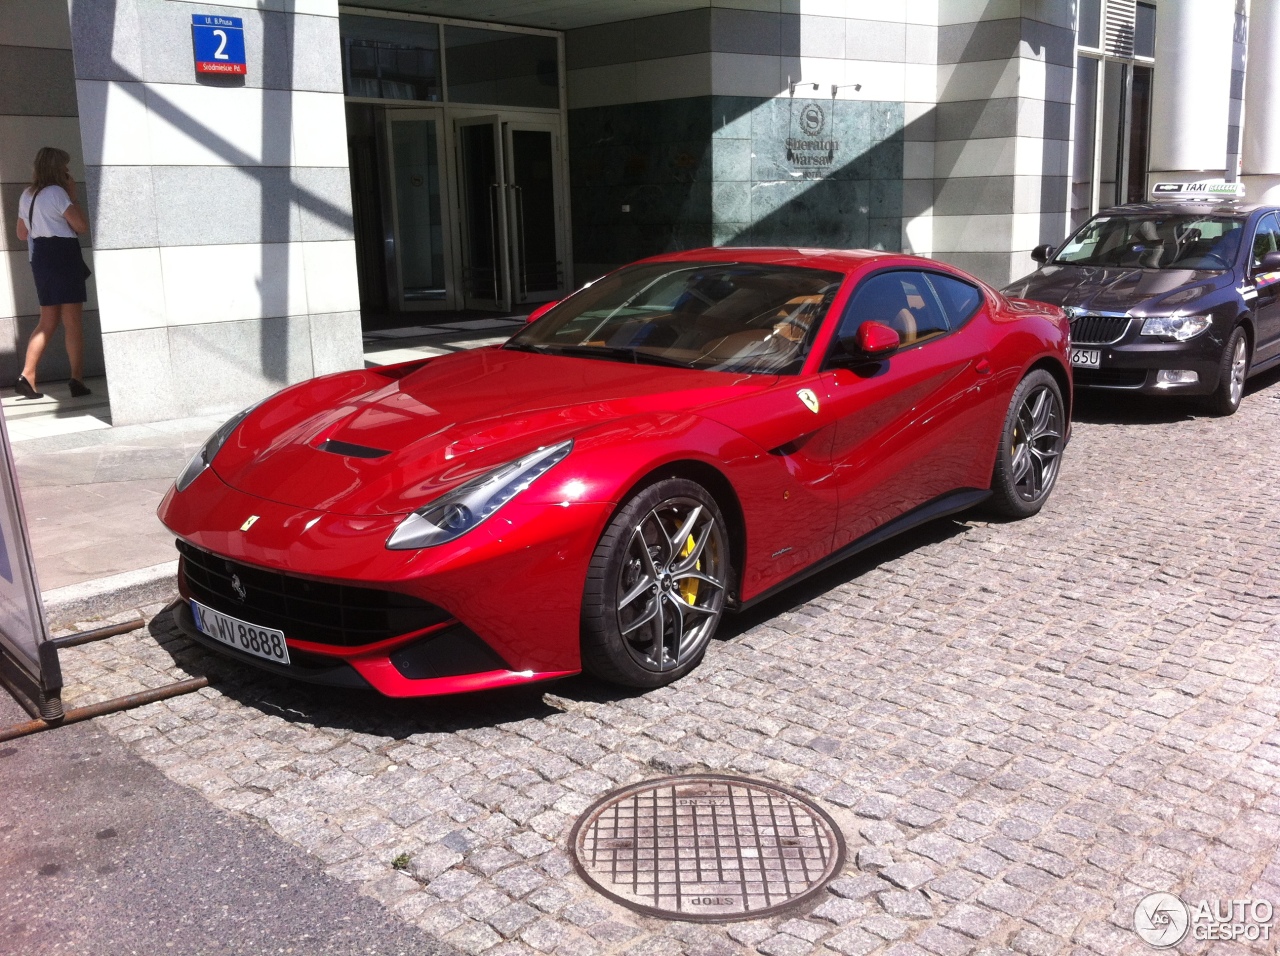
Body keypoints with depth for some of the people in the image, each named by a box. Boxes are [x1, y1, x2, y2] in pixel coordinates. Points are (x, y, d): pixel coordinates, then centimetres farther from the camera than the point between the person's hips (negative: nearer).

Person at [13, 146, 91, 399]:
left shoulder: (27, 195, 14)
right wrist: (72, 196, -3)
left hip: (40, 257, 8)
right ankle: (77, 380, -3)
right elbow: (82, 226, -14)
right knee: (73, 321, -3)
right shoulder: (56, 192, -11)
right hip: (62, 255, -8)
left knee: (48, 322, 11)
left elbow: (22, 233, 21)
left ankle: (26, 377, 3)